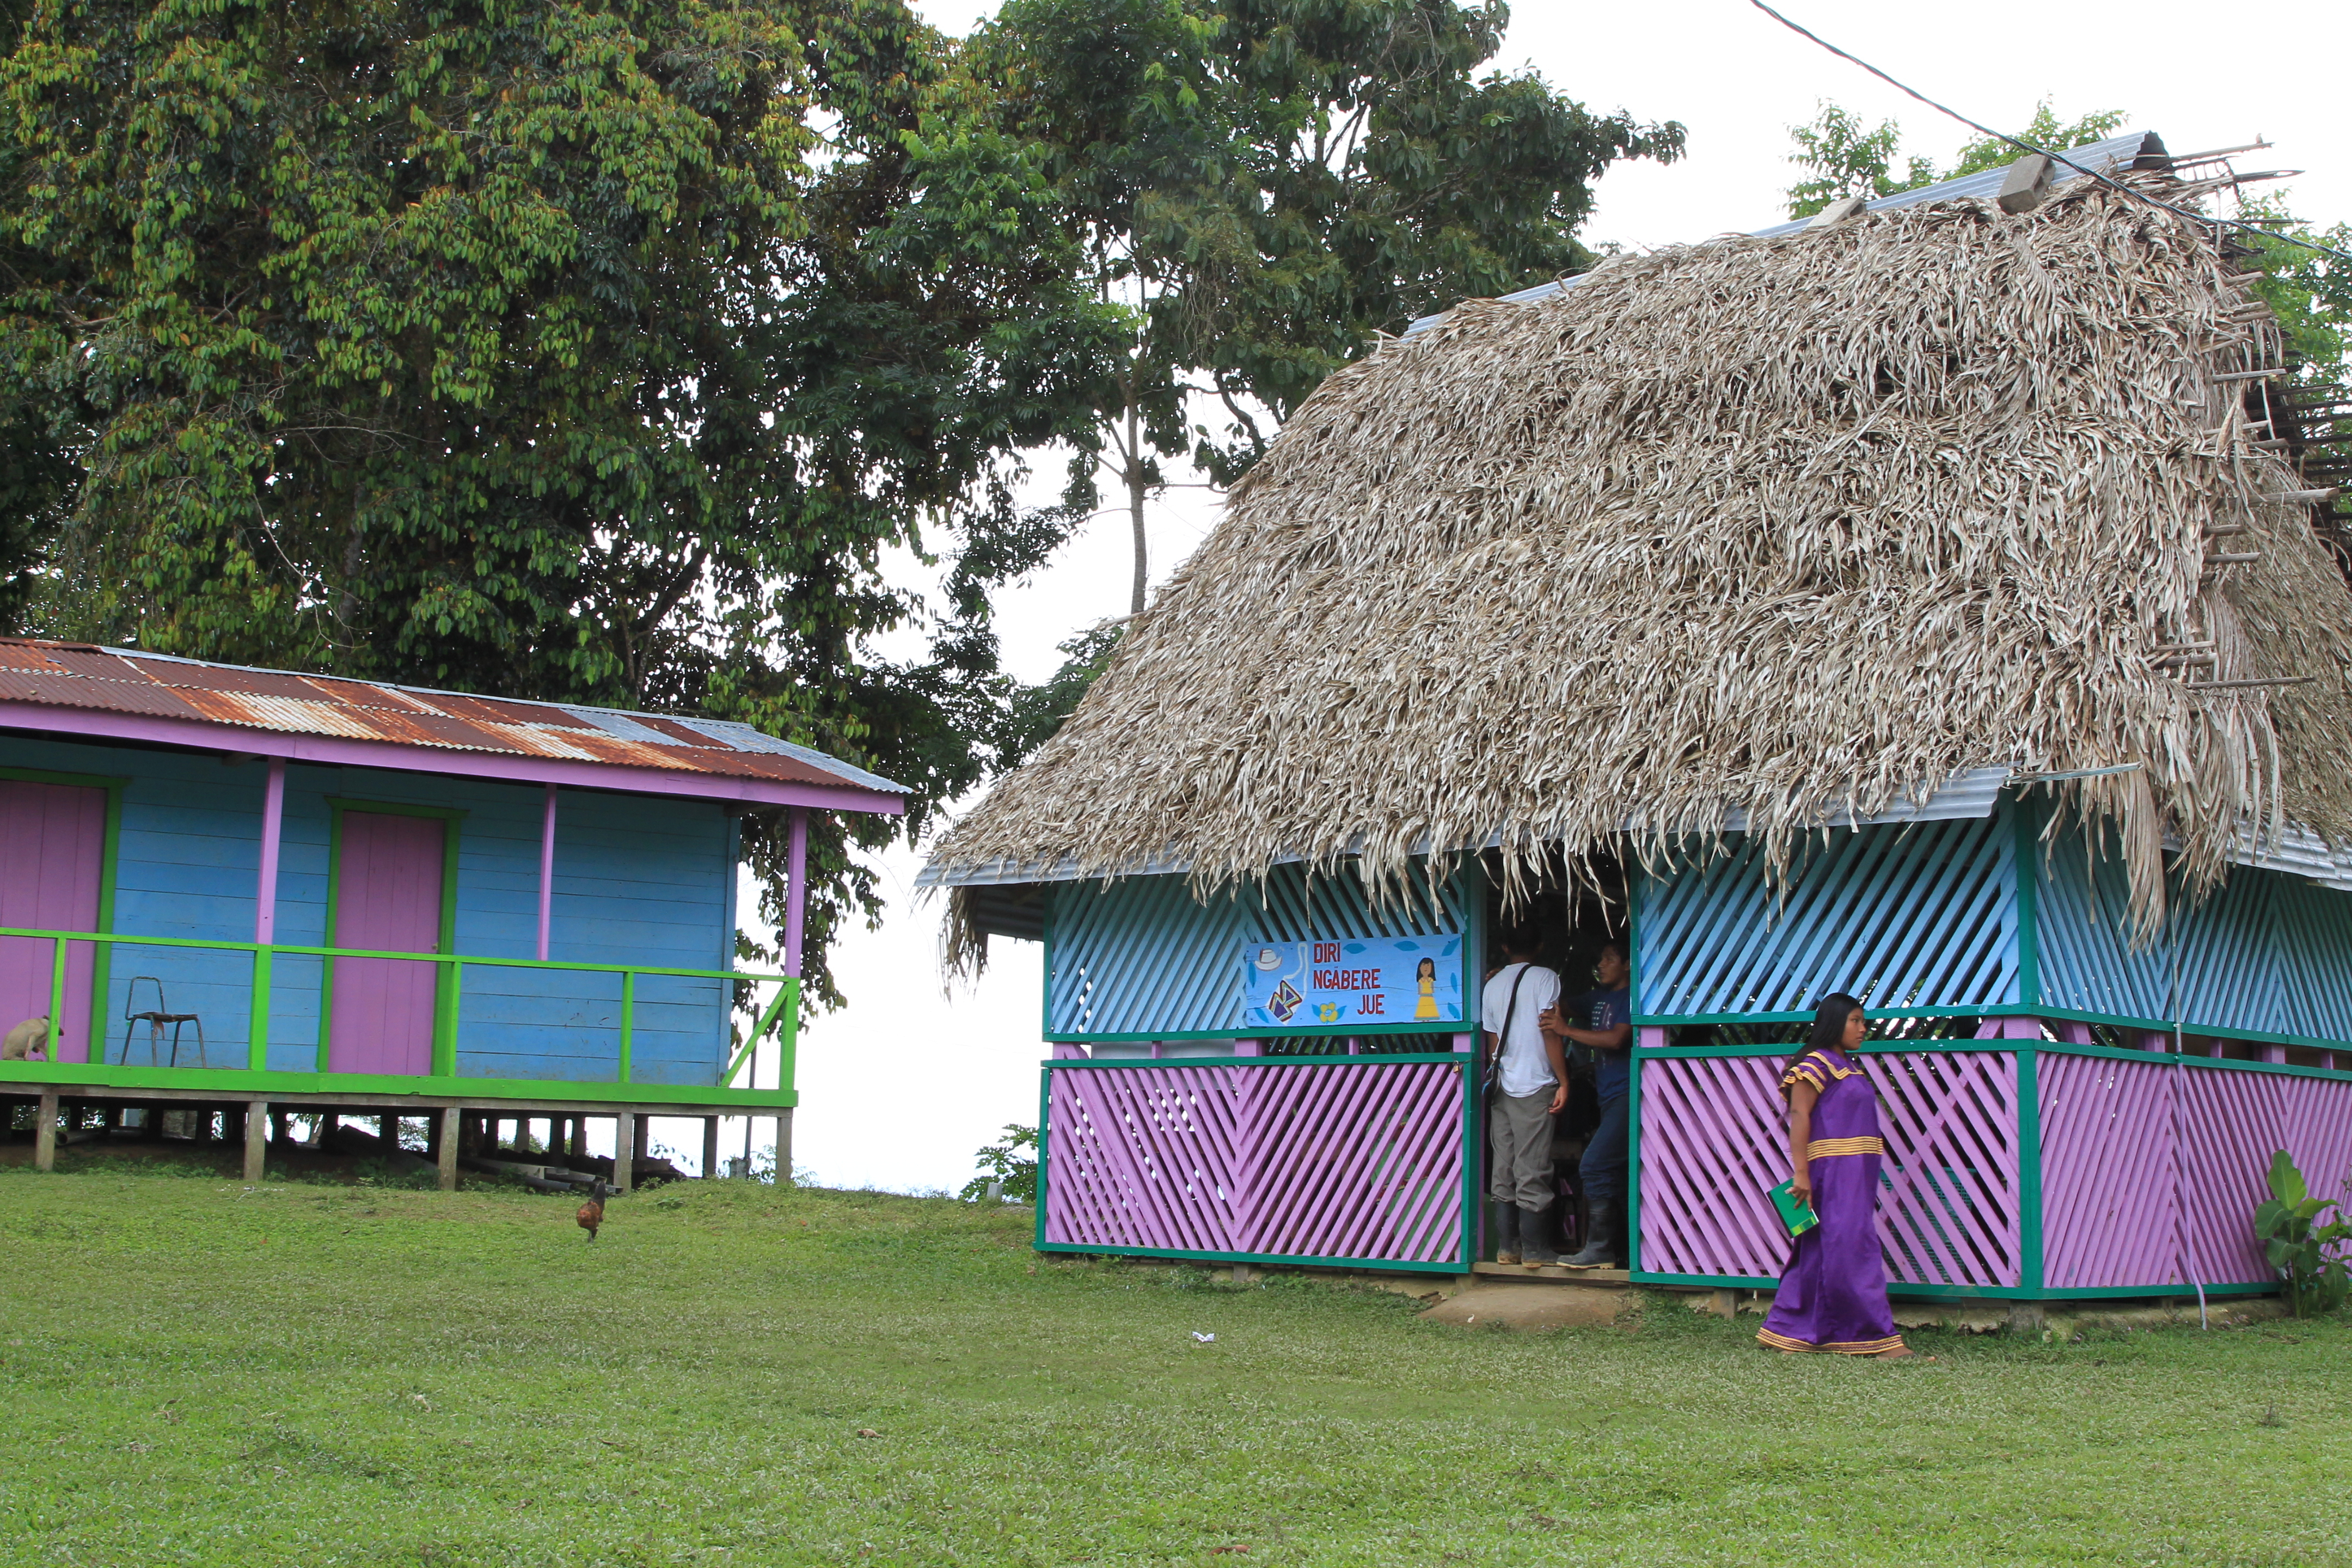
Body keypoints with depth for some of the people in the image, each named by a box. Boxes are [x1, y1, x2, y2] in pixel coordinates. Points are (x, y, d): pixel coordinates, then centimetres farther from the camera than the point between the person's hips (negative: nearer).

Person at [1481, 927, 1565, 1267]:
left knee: (1503, 1170, 8)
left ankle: (1507, 1246, 10)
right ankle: (1534, 1248, -2)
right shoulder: (1545, 978, -5)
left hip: (1502, 1087, 6)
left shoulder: (1493, 984, 12)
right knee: (1532, 1170, -4)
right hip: (1535, 1086, -6)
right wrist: (1563, 1082, -8)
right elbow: (1550, 1034, -11)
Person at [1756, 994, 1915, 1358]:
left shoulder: (1847, 1067, 20)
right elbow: (1799, 1116, -14)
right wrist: (1801, 1173, -21)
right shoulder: (1817, 1064, -7)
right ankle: (1878, 1337, -10)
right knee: (1850, 1248, -9)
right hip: (1832, 1170, -10)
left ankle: (1786, 1331, 14)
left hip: (1855, 1174, 10)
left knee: (1820, 1254, 10)